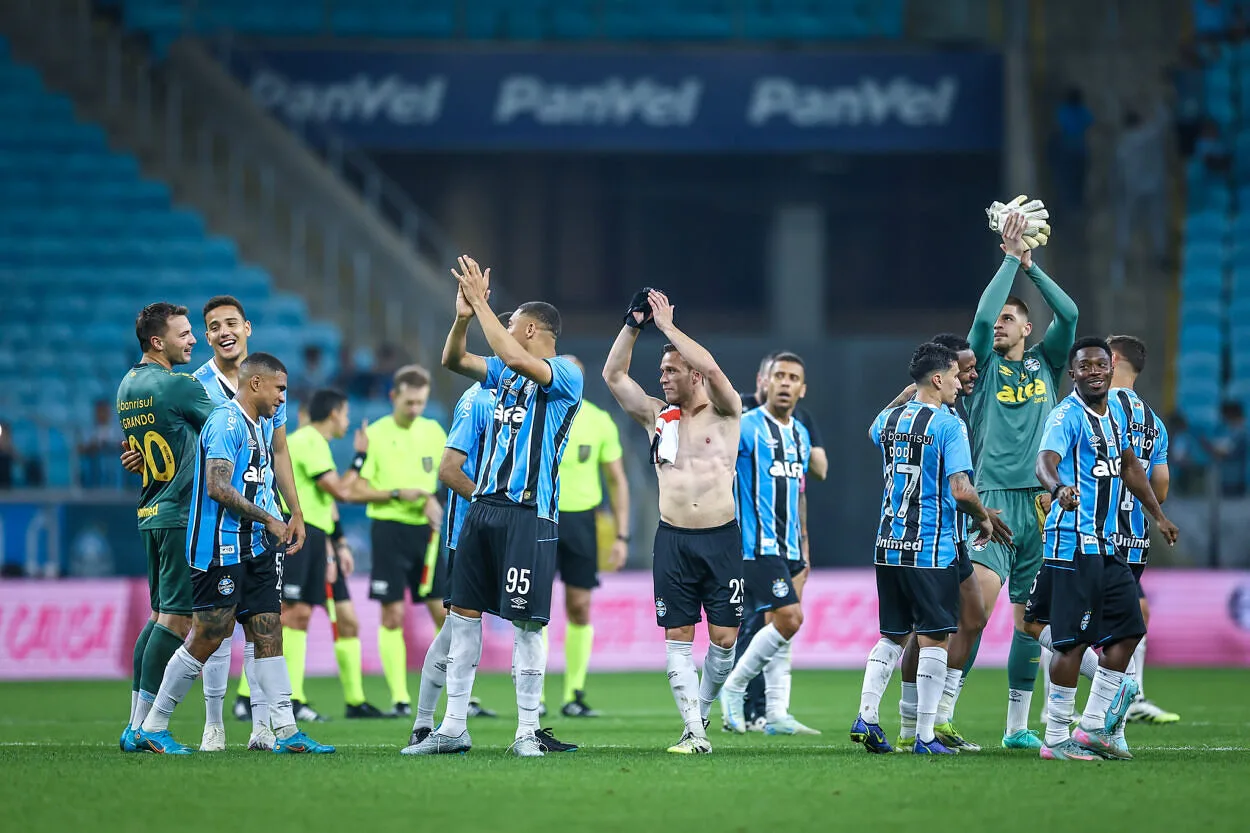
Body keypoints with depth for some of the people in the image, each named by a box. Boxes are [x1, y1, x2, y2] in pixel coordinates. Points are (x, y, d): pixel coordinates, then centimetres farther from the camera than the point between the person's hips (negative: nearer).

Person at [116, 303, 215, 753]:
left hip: (152, 512, 9)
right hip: (184, 514, -9)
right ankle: (141, 728, -10)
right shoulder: (178, 386, -14)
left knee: (160, 614, 13)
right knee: (178, 618, -7)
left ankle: (136, 723, 12)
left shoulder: (126, 386, 12)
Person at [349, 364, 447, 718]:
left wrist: (435, 499, -2)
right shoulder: (375, 434, -4)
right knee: (392, 615, -4)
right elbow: (356, 492, -5)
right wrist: (396, 494, -17)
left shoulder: (433, 431, 7)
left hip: (426, 530, 3)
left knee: (444, 610, -1)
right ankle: (399, 699, 0)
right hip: (389, 529, -3)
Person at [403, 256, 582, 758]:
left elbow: (515, 358, -24)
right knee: (463, 613, 6)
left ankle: (528, 731, 1)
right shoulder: (506, 374, 17)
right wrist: (465, 315, 3)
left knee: (525, 622, -6)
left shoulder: (566, 376, -7)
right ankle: (453, 729, 9)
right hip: (484, 505, 8)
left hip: (530, 514, -8)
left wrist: (482, 304, -19)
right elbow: (453, 360, 19)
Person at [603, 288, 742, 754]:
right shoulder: (657, 417, 11)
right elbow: (613, 374, 7)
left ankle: (702, 707, 22)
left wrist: (666, 323, -12)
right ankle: (694, 733, -2)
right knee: (678, 637, -3)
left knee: (724, 637, -2)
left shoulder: (724, 413, 1)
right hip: (672, 539, 3)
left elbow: (711, 368, -17)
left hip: (720, 537, -3)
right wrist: (633, 326, -1)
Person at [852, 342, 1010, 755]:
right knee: (934, 640, 0)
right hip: (932, 548, -6)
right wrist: (984, 519, -1)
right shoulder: (948, 424, -11)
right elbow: (961, 490, -19)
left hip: (888, 547, 6)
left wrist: (911, 392, 37)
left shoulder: (889, 419, 8)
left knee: (892, 637, 16)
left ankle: (866, 718, 6)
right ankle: (925, 736, -1)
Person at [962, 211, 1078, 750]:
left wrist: (1031, 266, 5)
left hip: (1041, 502, 4)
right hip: (993, 497, -4)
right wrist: (1010, 260, -1)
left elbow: (1069, 314, 4)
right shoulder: (985, 366, 7)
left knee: (1029, 616, 5)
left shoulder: (1045, 365, 15)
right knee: (978, 602, -18)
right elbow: (981, 317, -8)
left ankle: (1017, 725, 10)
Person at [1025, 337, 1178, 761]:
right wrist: (1058, 488, -50)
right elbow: (1046, 460, -28)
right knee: (1072, 641, -8)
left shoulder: (1116, 413, 15)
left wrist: (1158, 515, 32)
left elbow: (1129, 467, 29)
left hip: (1108, 545, 9)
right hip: (1072, 545, -9)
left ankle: (1092, 727, 16)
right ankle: (1056, 738, -2)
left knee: (1127, 631, 8)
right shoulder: (1067, 416, -12)